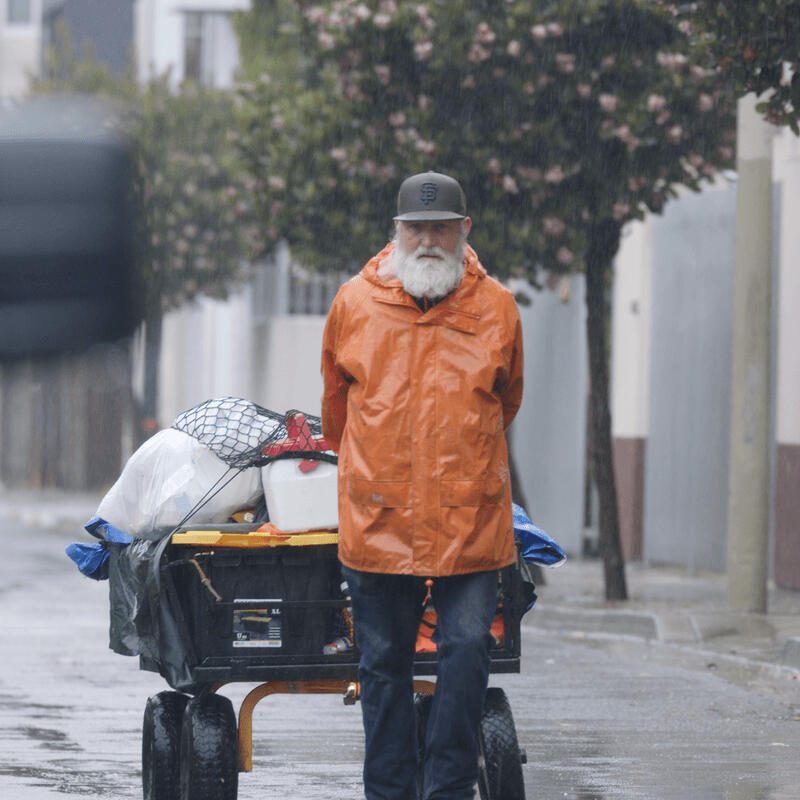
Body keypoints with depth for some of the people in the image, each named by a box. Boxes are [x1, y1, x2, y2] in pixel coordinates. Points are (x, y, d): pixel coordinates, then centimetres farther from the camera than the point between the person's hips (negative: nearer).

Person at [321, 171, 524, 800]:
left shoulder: (496, 308, 3)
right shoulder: (355, 304, 3)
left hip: (471, 518, -1)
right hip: (377, 520, 1)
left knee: (468, 649, -10)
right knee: (384, 664, 6)